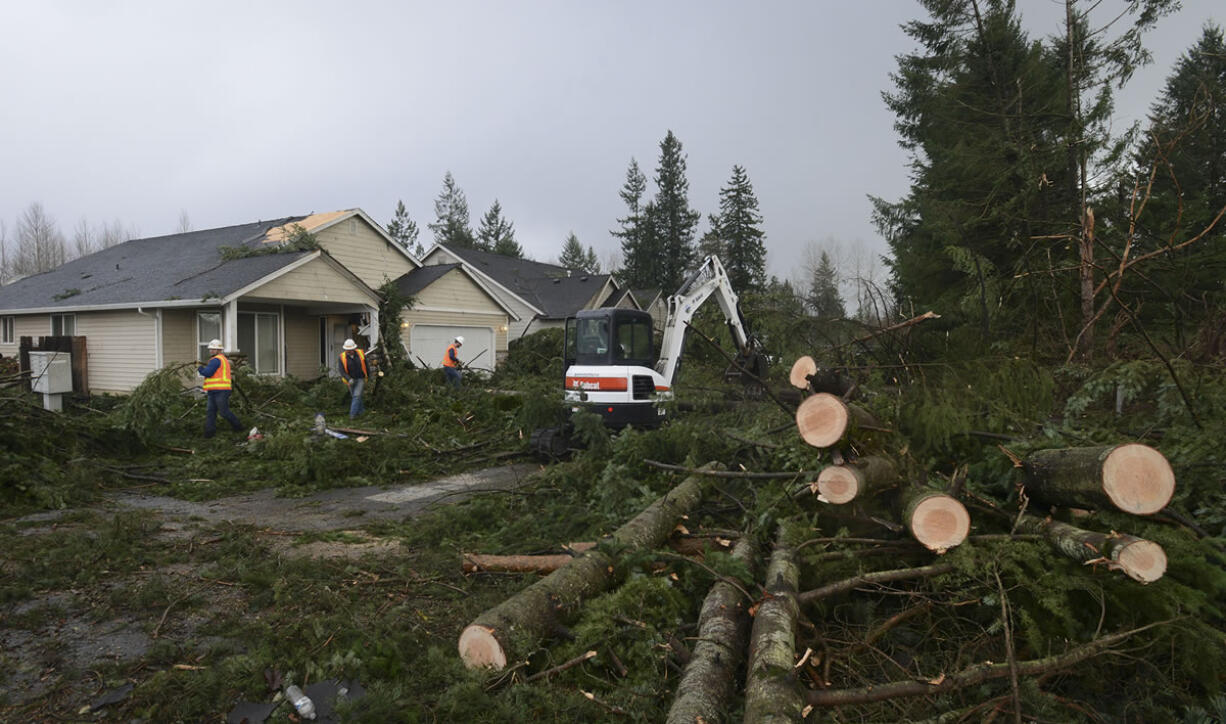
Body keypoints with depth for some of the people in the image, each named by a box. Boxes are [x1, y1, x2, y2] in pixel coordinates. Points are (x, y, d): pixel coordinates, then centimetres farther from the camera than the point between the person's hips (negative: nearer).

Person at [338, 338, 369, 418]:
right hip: (351, 380, 2)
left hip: (361, 379, -2)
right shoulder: (342, 357, -16)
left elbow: (366, 366, 1)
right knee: (355, 396, 15)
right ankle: (361, 410, 37)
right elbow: (342, 371, -19)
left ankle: (352, 414, -11)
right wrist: (349, 380, -34)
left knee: (357, 396, -13)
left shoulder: (361, 354, -14)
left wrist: (368, 377, 10)